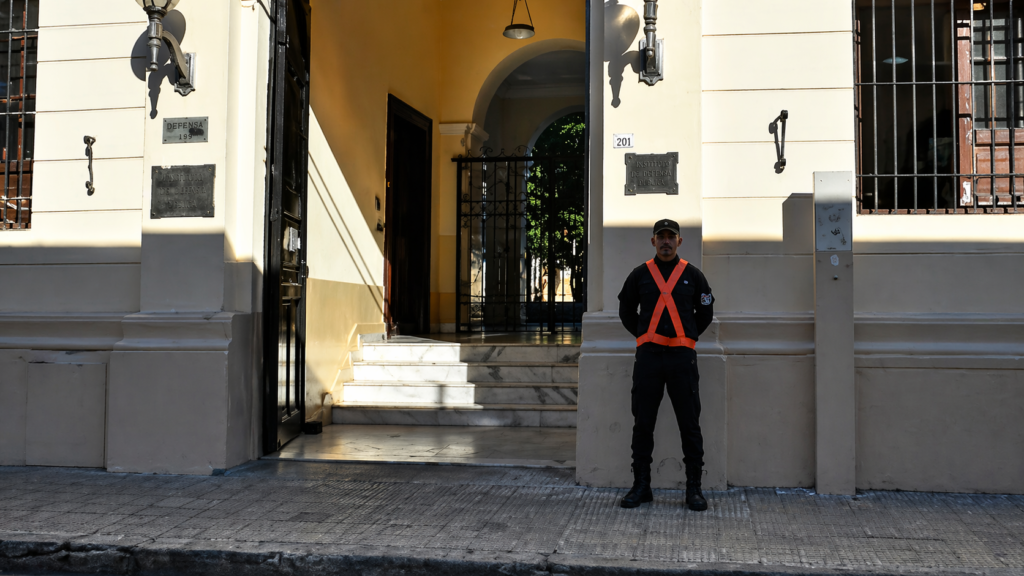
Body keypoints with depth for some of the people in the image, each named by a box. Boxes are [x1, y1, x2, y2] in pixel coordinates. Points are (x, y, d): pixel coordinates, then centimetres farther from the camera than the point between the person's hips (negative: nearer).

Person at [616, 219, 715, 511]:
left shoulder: (692, 275, 8)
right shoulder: (640, 274, 8)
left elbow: (705, 312, 17)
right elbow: (626, 310, 19)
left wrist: (686, 337, 11)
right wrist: (643, 336, 11)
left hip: (682, 357, -1)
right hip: (648, 355, 1)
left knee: (690, 425, 0)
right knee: (642, 424, 3)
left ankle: (694, 488, 8)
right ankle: (641, 486, 12)